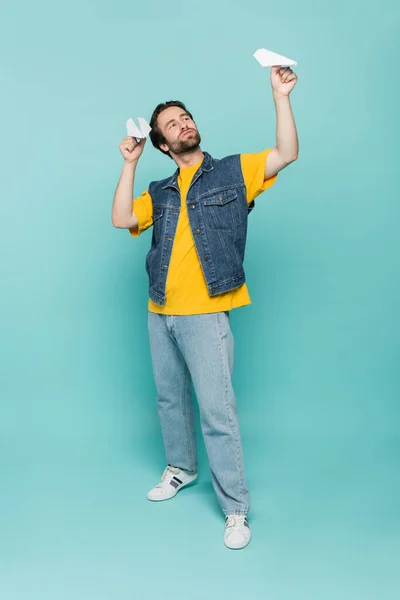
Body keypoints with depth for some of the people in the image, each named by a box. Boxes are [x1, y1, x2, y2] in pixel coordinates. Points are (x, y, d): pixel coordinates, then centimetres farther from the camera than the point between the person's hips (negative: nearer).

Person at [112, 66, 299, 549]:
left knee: (217, 411, -6)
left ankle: (236, 509, 7)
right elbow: (121, 219, 1)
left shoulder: (233, 172, 5)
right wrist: (129, 163, 1)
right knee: (169, 398, 19)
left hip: (205, 315, -5)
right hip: (160, 314, 6)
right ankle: (181, 468, 41)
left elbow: (287, 153, -5)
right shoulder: (160, 193, 15)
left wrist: (280, 96, -12)